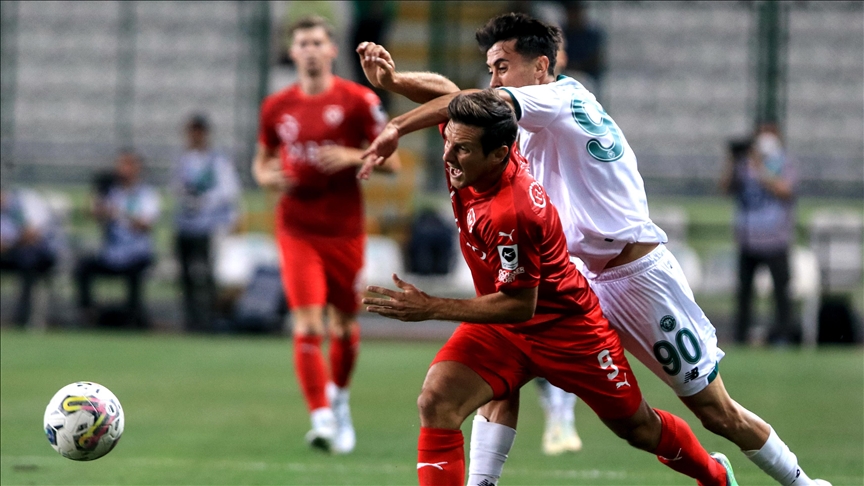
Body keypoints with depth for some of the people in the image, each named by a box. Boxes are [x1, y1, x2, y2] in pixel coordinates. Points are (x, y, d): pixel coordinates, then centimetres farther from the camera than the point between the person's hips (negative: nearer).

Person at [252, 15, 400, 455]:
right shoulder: (276, 106, 5)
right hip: (297, 231, 0)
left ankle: (339, 397, 39)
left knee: (345, 324, 11)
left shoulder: (358, 100, -3)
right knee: (308, 324, -14)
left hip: (345, 230, 0)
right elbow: (262, 160, 18)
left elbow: (391, 161, -2)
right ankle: (321, 419, -17)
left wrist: (352, 157, -19)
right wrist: (267, 177, -5)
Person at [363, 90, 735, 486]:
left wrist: (431, 308, -32)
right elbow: (448, 96, 6)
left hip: (564, 326, -6)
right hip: (499, 328, 7)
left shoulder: (511, 214, -37)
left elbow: (519, 306, -29)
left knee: (638, 427, 15)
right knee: (435, 402, -20)